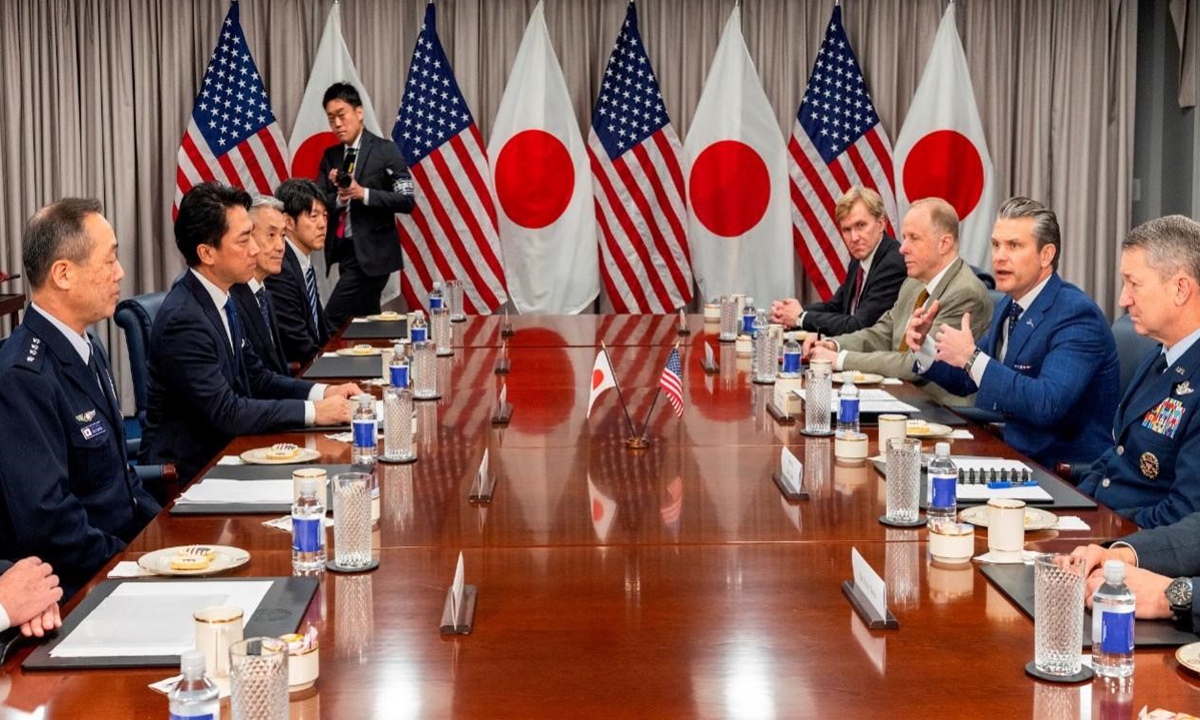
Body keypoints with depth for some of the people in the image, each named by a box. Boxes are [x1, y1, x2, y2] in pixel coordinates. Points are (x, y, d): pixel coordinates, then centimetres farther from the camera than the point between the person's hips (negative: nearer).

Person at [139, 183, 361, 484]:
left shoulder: (221, 299, 6)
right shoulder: (182, 320, -22)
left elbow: (256, 378, 13)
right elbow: (225, 413, -23)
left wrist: (322, 392, -1)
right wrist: (313, 411, -19)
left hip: (220, 449, 8)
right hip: (189, 469, -8)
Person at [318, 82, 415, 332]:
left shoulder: (385, 150, -6)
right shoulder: (330, 156, 10)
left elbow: (406, 200, -11)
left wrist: (363, 193, -21)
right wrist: (339, 198, -15)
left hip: (371, 252, -6)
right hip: (343, 252, 6)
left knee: (333, 323, -14)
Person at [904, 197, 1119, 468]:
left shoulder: (1076, 314, -17)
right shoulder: (1010, 306, 9)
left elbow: (1048, 405, -30)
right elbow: (967, 380, 19)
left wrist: (971, 357, -28)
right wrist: (925, 345, 1)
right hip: (1010, 453, 8)